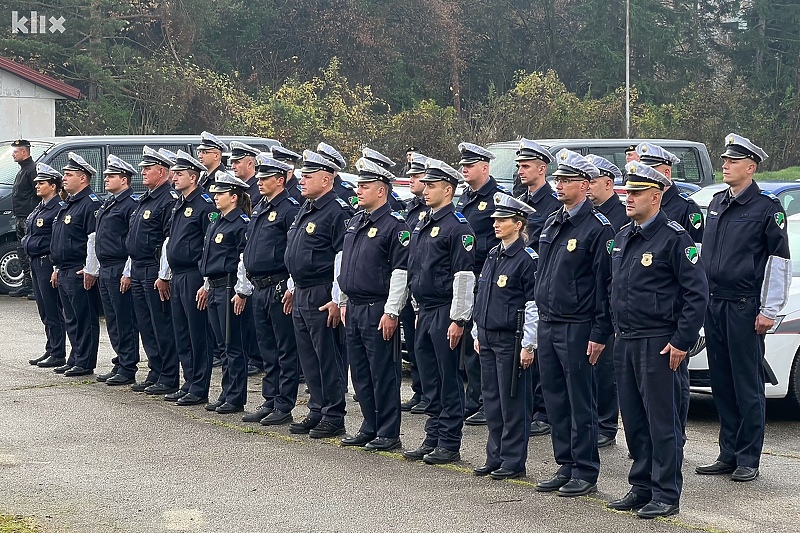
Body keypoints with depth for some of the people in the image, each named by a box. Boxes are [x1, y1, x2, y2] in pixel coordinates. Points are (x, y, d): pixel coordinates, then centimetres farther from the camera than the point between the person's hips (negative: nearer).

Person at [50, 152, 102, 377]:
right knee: (71, 319, 14)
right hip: (65, 272, 10)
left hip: (80, 273, -10)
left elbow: (94, 239, -19)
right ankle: (75, 360, 19)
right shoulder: (69, 205, 20)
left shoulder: (90, 204, -13)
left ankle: (84, 363, -2)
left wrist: (89, 270, -22)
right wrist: (57, 269, 24)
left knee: (85, 318, -5)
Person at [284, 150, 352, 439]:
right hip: (301, 295, 10)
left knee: (328, 357, -3)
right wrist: (293, 287, 22)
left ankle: (334, 417, 3)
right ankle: (317, 411, 22)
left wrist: (337, 299, -21)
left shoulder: (336, 212, -14)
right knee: (308, 357, 14)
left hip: (321, 296, -10)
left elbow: (345, 259, -19)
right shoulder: (306, 209, 15)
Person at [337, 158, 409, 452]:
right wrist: (343, 301, 19)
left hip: (378, 310, -8)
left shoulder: (394, 225, -12)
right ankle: (369, 428, 21)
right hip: (354, 308, 8)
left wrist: (391, 312, -18)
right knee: (360, 372, 13)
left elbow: (401, 271, -16)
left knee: (383, 373, -3)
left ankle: (388, 433, 3)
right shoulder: (355, 221, 14)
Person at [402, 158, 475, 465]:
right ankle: (432, 439, 19)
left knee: (449, 380, -3)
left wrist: (458, 320, -19)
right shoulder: (423, 224, 16)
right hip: (426, 312, 9)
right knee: (429, 380, 12)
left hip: (446, 313, -9)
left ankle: (450, 445, 1)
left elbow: (464, 275, -17)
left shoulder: (457, 226, -12)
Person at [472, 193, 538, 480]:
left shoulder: (527, 259, -12)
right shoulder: (493, 256, 12)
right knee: (492, 400, 12)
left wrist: (528, 345, -16)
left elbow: (535, 307, -14)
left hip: (511, 341, -8)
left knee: (512, 402, -1)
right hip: (488, 339, 8)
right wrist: (478, 334, 18)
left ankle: (514, 461, 5)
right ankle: (495, 457, 20)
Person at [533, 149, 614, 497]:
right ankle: (565, 468, 19)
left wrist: (600, 334, -16)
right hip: (547, 324, 8)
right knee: (555, 400, 11)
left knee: (580, 402, -2)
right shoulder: (552, 223, 14)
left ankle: (586, 473, 4)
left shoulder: (597, 228, -11)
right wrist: (541, 315, 16)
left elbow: (605, 283, -13)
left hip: (576, 328, -8)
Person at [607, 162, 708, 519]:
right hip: (625, 343, 8)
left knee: (663, 422, -2)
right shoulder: (623, 237, 14)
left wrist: (682, 342, -16)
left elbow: (697, 292, -13)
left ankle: (666, 496, 3)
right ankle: (641, 488, 21)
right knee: (634, 420, 12)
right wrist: (613, 334, 16)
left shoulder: (674, 238, -11)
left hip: (659, 345, -8)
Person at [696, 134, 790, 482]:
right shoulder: (717, 204, 14)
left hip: (745, 307, -6)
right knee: (722, 384, 9)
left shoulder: (767, 208, -7)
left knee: (748, 386, -2)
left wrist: (769, 310, -12)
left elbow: (780, 259, -8)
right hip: (714, 305, 7)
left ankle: (748, 460, 3)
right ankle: (728, 454, 17)